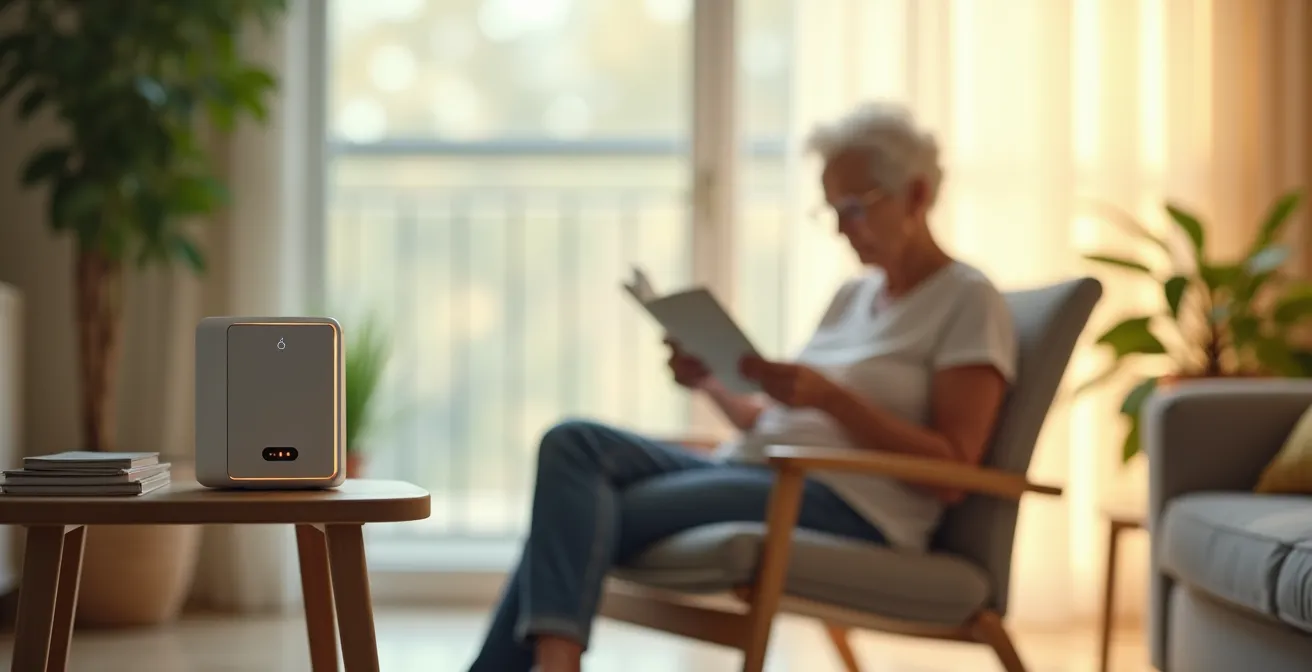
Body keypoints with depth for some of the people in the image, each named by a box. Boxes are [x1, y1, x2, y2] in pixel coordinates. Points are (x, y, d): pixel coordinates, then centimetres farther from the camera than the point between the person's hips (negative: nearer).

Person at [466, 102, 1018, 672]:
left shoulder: (969, 301, 0)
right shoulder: (854, 294, 24)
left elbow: (952, 474, -10)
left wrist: (829, 395, -18)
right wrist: (712, 385, 4)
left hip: (848, 507, -8)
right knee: (572, 443, -19)